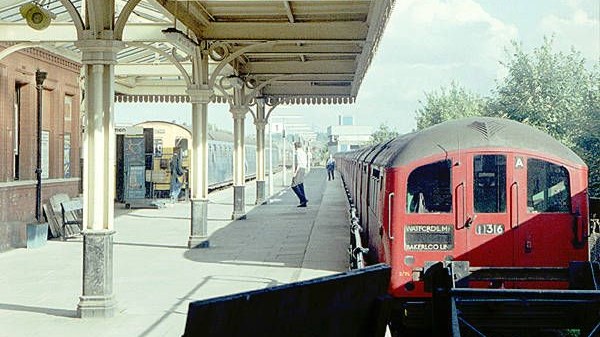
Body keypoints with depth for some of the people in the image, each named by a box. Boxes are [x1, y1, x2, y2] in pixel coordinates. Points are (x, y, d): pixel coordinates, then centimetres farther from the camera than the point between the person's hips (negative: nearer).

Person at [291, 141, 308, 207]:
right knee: (300, 186, 11)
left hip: (299, 170, -9)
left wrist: (295, 172, -21)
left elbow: (299, 164, -20)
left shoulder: (298, 153, -12)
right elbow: (306, 163, 21)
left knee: (294, 186, -9)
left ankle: (303, 199, -17)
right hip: (303, 169, 9)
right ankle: (303, 203, 9)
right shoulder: (304, 153, 16)